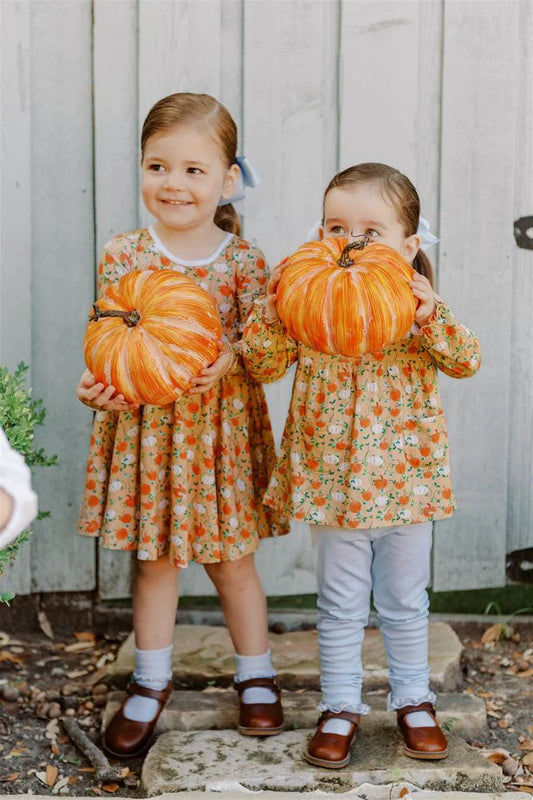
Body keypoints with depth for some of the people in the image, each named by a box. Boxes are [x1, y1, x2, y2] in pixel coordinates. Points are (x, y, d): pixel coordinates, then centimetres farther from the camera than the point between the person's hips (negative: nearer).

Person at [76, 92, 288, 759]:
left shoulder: (244, 261, -6)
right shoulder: (122, 256, -4)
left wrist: (228, 360, -25)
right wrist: (99, 384, -19)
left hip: (222, 426, -1)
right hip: (144, 424, 1)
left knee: (232, 559, 10)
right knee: (154, 560, 13)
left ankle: (255, 676, 32)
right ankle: (150, 684, 31)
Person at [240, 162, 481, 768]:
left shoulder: (417, 304, -4)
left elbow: (465, 361, -12)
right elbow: (261, 364, -7)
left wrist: (430, 316, -28)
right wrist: (273, 304, -21)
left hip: (404, 480, 0)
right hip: (331, 478, 0)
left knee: (404, 602, 16)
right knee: (340, 605, 11)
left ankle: (413, 701, 32)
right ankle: (341, 706, 25)